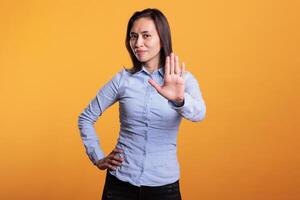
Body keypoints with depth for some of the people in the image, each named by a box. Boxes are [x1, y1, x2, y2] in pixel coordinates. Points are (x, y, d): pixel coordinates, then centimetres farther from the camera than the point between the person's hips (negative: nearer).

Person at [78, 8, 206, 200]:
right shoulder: (122, 78, -2)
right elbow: (86, 118, 7)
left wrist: (179, 99, -45)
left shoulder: (184, 79, -6)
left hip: (164, 184, -1)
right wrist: (98, 158, -1)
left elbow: (198, 114, -25)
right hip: (120, 181, 1)